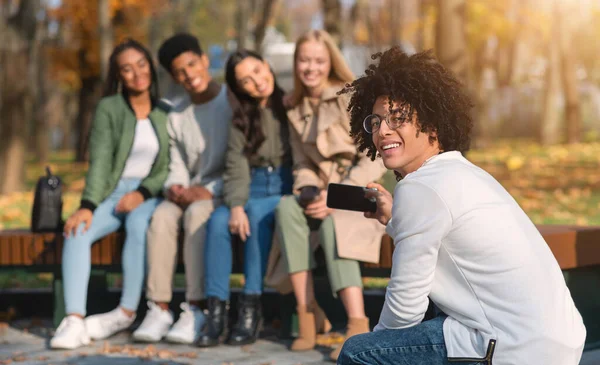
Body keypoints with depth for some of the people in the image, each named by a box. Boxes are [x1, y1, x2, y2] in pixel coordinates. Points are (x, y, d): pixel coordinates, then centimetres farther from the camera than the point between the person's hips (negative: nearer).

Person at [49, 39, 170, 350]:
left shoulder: (166, 112, 7)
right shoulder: (108, 108, 4)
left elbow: (170, 167, 3)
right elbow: (99, 162, -5)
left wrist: (142, 193, -13)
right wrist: (88, 206, -19)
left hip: (150, 195, -1)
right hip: (112, 193, 1)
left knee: (138, 223, -37)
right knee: (77, 231, -29)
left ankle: (127, 312, -31)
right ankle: (74, 321, -39)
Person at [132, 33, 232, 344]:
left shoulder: (234, 102, -4)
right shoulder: (177, 117, 15)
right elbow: (178, 167, 15)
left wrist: (209, 191, -19)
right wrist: (175, 188, -8)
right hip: (191, 194, 5)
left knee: (197, 212, -35)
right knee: (162, 215, -27)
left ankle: (195, 309, -34)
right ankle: (159, 308, -29)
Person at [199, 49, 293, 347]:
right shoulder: (242, 118, 11)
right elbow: (236, 168, 1)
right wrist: (236, 206, -19)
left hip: (287, 190, -3)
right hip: (253, 190, 3)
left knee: (257, 212, -34)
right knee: (218, 220, -27)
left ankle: (251, 306, -30)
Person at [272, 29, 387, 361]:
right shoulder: (295, 110, 12)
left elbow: (374, 161, -12)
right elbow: (302, 164, 11)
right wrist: (310, 191, -12)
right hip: (324, 193, 5)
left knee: (331, 223, -36)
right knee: (286, 207, -28)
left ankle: (358, 326, -44)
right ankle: (306, 314, -32)